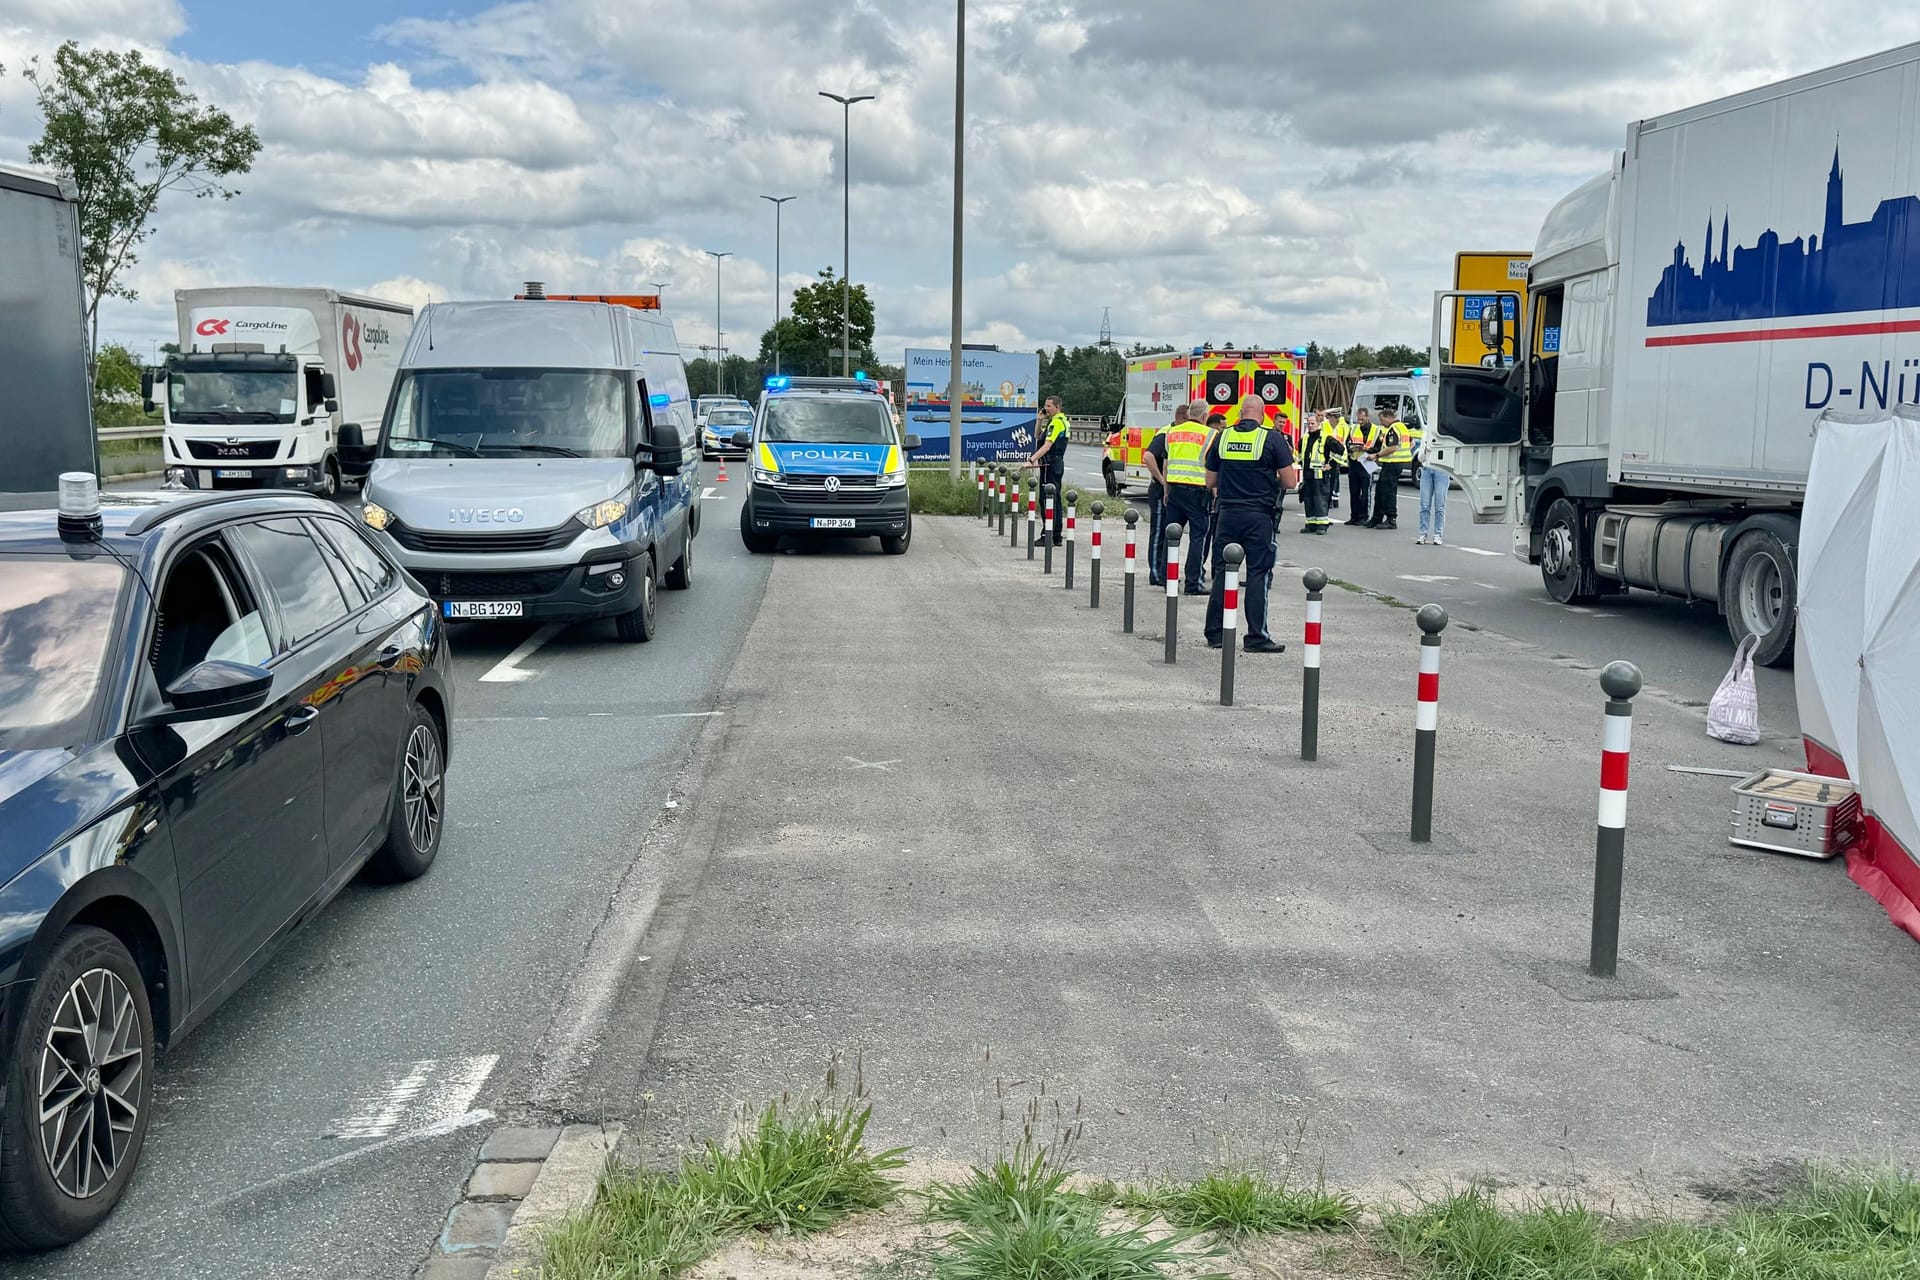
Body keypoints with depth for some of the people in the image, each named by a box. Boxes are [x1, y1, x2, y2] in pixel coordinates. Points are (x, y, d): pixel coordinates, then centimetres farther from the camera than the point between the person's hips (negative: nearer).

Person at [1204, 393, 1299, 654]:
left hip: (1228, 513, 3)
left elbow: (1210, 482, 10)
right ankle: (1257, 637, 1)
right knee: (1257, 574, 1)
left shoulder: (1222, 437, 4)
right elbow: (1290, 482, -6)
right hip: (1259, 515, -3)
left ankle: (1215, 634, 13)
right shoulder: (1272, 438, -6)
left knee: (1222, 573, 10)